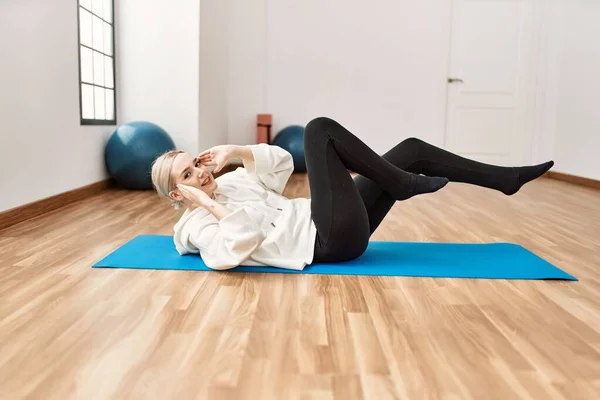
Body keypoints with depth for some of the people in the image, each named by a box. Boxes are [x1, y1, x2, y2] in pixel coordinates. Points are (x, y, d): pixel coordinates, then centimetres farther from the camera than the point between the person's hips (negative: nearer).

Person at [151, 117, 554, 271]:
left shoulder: (229, 182, 19)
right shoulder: (198, 224, -6)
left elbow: (281, 162, 16)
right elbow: (236, 250, -28)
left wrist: (232, 151, 5)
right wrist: (210, 205, -19)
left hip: (332, 230, 9)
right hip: (329, 241, -9)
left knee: (410, 149, 7)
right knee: (320, 130, -14)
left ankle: (504, 178, 15)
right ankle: (403, 184, -6)